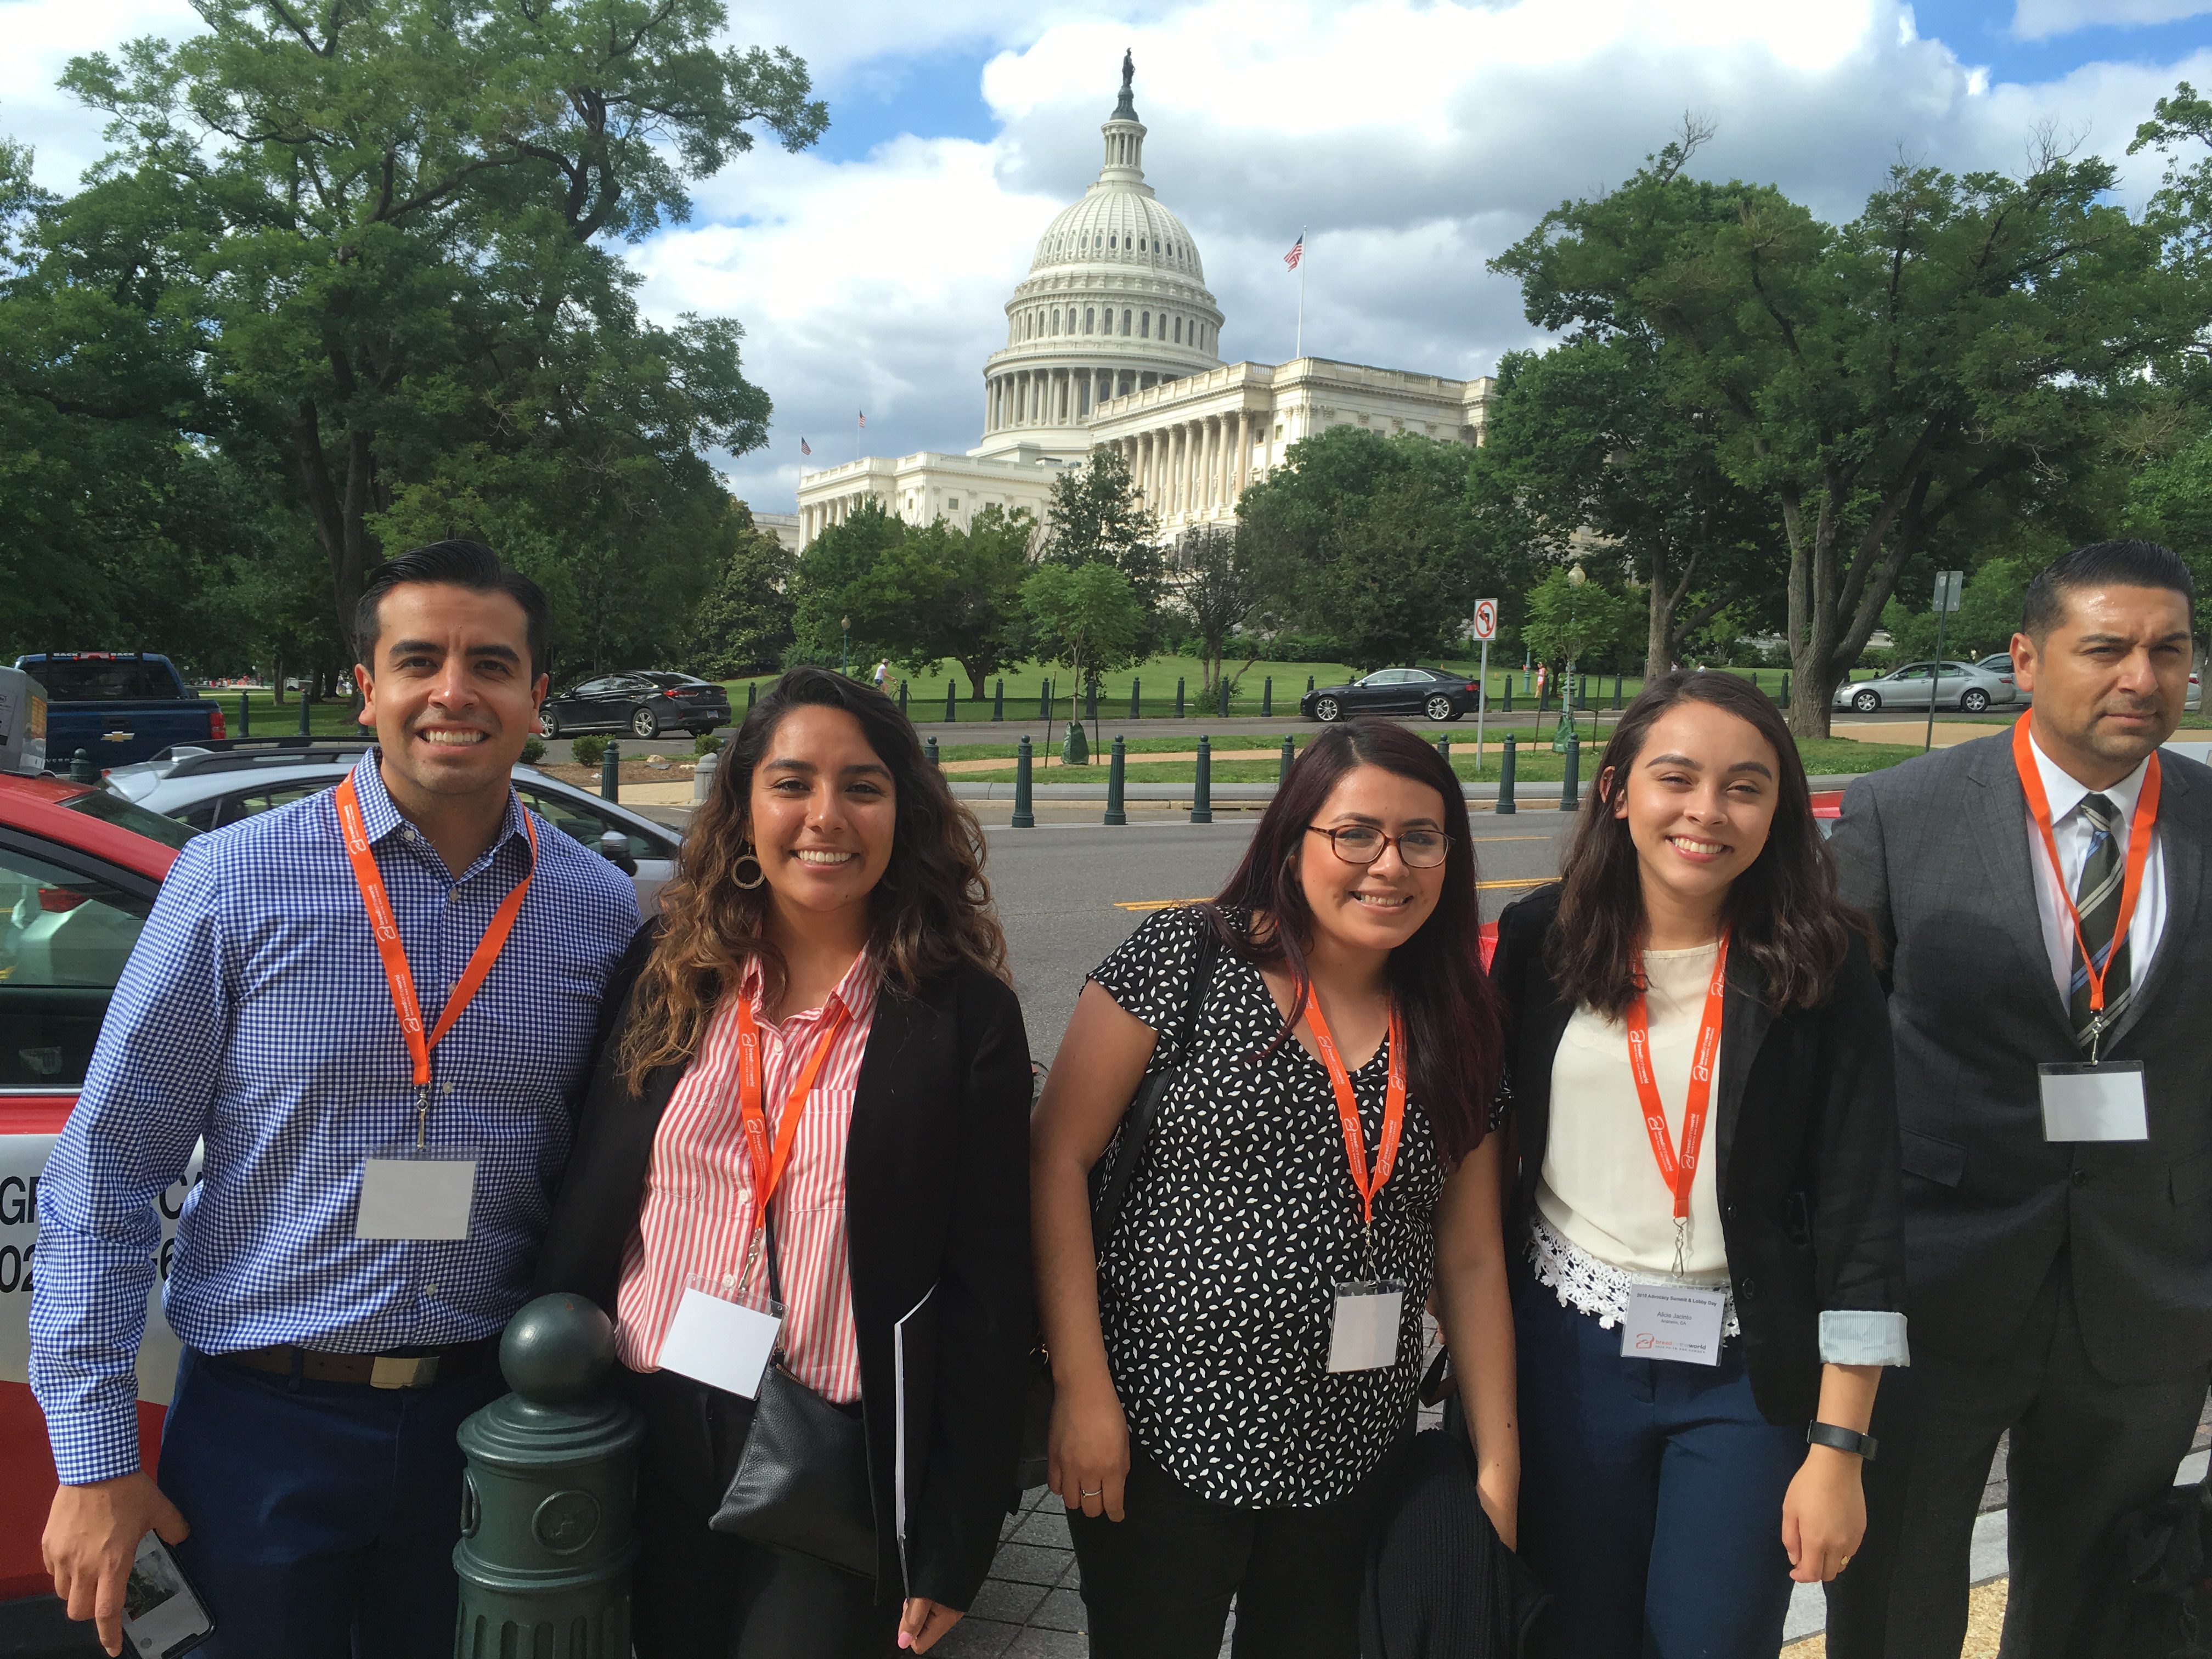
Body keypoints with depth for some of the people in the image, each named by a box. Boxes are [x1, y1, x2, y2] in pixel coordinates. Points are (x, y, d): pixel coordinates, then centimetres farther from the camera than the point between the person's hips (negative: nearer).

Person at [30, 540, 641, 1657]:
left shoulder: (601, 909, -3)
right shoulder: (237, 881, -10)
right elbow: (102, 1177, -7)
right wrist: (94, 1460, -8)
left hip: (485, 1423, 2)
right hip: (263, 1428, -2)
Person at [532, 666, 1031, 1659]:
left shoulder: (964, 1016, -8)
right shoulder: (663, 977, 1)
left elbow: (989, 1289, -7)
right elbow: (583, 1213, 5)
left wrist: (955, 1548, -6)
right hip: (646, 1442, 3)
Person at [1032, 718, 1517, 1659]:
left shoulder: (1453, 1032, 4)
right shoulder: (1184, 960, -10)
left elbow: (1470, 1259, 8)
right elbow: (1057, 1161, -10)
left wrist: (1497, 1465, 5)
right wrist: (1083, 1391, -14)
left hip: (1352, 1464, 4)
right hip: (1165, 1437, -4)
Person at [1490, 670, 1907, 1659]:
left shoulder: (1822, 969, -7)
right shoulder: (1541, 942, -2)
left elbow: (1860, 1214, -8)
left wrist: (1838, 1447, -11)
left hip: (1746, 1373, -1)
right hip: (1565, 1353, 2)